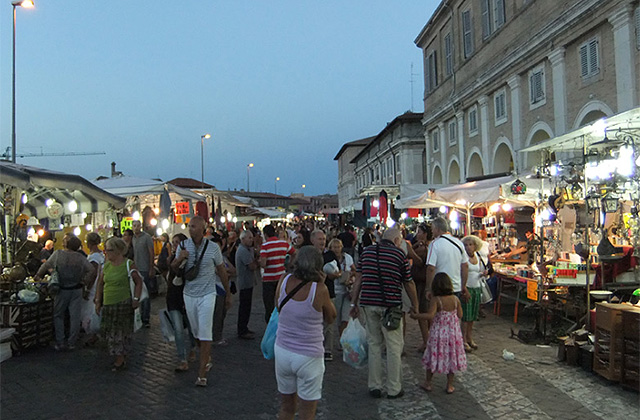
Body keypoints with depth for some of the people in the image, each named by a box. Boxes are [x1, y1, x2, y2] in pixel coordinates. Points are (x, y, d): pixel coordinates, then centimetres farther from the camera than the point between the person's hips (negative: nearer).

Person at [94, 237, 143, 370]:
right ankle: (120, 358, 22)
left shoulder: (128, 264, -8)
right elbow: (100, 283, 15)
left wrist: (136, 299, -10)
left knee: (122, 331, 0)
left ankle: (121, 359, 12)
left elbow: (139, 282, -4)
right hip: (108, 304, 6)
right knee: (109, 331, 9)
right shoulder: (107, 265, 8)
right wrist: (98, 301, 10)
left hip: (123, 303, -6)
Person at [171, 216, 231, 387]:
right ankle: (207, 359, 35)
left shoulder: (213, 247, -8)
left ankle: (202, 373, -3)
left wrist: (228, 294, 8)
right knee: (196, 332, 13)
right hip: (189, 295, 4)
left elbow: (221, 271, 3)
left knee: (205, 334, -6)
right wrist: (179, 259, -15)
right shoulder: (183, 246, 1)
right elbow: (173, 268, 8)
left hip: (207, 295, -4)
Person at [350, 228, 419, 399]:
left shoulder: (367, 251, 10)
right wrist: (415, 305, 15)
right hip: (390, 304, -4)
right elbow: (408, 284, 3)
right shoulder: (399, 254, -1)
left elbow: (358, 278, 8)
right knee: (394, 347, 7)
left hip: (368, 303, 4)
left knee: (374, 344, 13)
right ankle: (394, 389, 13)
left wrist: (354, 303, 12)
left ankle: (374, 387, 19)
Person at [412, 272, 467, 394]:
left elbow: (430, 315, -28)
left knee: (434, 357, 11)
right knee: (451, 357, 14)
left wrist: (416, 316, -19)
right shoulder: (455, 299, -5)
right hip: (453, 333, 3)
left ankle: (427, 383, 25)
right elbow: (460, 315, 2)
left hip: (439, 334, -3)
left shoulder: (436, 300, -18)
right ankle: (450, 385, 22)